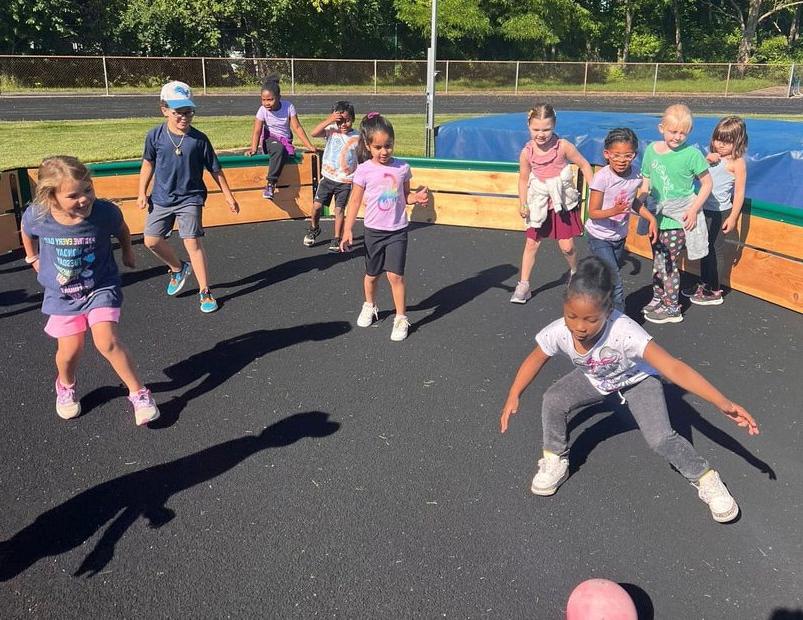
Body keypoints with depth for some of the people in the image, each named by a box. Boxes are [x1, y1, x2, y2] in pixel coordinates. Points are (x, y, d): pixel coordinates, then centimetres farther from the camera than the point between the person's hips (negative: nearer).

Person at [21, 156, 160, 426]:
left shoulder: (105, 212, -23)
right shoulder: (36, 216, -20)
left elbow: (122, 230, 2)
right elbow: (27, 231, 7)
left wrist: (128, 253, 17)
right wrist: (33, 258, 18)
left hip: (101, 287, -2)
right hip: (62, 294, 2)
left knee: (107, 342, -17)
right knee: (70, 349, 4)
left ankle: (139, 393, -1)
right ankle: (66, 387, 38)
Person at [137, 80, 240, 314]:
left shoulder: (199, 139, -9)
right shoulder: (155, 136, -5)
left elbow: (215, 169, 1)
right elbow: (148, 163, 10)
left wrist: (228, 195, 4)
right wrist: (142, 192, 8)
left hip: (190, 198, -3)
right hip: (161, 198, 3)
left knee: (192, 242, -10)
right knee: (152, 240, 1)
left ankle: (205, 292, 0)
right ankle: (178, 268, 29)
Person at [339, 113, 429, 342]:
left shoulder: (402, 168, -4)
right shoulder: (364, 170, -9)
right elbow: (355, 201, -4)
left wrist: (417, 196, -13)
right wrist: (348, 230, -7)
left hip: (397, 230, 0)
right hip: (374, 230, 1)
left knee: (395, 275, -8)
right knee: (372, 274, 16)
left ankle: (401, 318, 4)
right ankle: (369, 307, 43)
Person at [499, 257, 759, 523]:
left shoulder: (624, 332, -43)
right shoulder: (557, 333, -31)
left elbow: (673, 368, -46)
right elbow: (535, 359, -8)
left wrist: (724, 404, -52)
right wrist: (513, 397, -10)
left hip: (636, 380, -3)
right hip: (594, 380, 4)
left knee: (661, 439, -22)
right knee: (553, 400, -21)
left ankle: (706, 479, 7)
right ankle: (555, 462, 4)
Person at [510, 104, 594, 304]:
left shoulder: (563, 146, -16)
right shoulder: (527, 152, -11)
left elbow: (583, 164, -4)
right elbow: (523, 179, 0)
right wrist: (523, 204, -8)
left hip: (562, 203, -1)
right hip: (539, 204, 2)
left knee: (567, 246, 1)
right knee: (531, 243, 4)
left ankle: (575, 272, 33)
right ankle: (523, 285, 12)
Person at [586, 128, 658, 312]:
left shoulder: (635, 176, -8)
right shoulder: (602, 177, -23)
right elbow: (593, 213, -21)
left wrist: (651, 218, -2)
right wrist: (614, 211, -37)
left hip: (619, 236, 6)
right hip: (600, 237, -6)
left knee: (610, 280, 21)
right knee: (615, 283, -10)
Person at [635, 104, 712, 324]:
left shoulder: (692, 154, -12)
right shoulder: (652, 149, 1)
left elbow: (707, 183, -4)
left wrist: (693, 209, -12)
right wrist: (639, 201, -7)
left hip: (678, 220, -5)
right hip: (656, 216, 5)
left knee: (670, 263, 2)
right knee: (657, 261, 17)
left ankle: (672, 308, 15)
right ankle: (658, 299, 33)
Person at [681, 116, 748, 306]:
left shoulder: (737, 163, -15)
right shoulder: (712, 156, 6)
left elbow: (739, 192, -14)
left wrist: (733, 217, -15)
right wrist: (706, 161, -11)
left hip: (720, 212, -7)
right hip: (705, 209, 7)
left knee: (716, 250, 1)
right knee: (705, 248, 17)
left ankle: (715, 292, 11)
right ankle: (704, 284, 31)